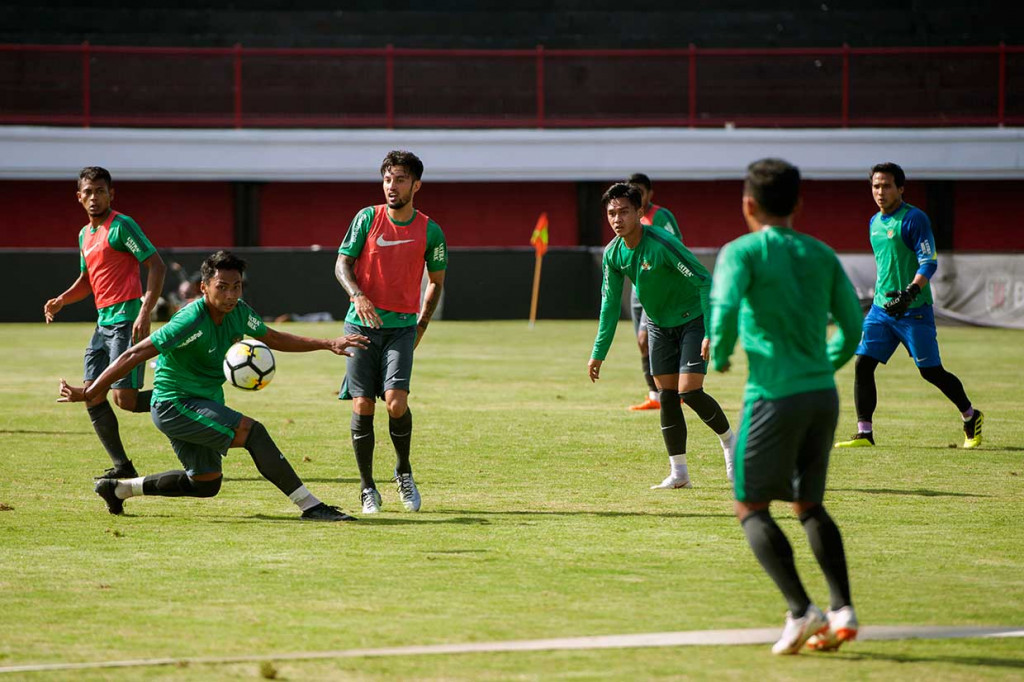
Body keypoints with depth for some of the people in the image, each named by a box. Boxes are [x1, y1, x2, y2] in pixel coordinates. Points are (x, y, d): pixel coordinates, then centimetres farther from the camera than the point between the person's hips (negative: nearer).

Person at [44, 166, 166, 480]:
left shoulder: (121, 226, -9)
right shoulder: (84, 235, 18)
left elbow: (156, 265, -14)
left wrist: (145, 313, -23)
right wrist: (61, 300, 8)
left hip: (127, 320, -9)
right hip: (103, 321, 9)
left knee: (125, 399, -15)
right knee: (93, 397, 3)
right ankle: (122, 466, 9)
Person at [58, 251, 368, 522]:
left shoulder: (238, 312, -1)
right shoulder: (191, 321, -25)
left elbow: (274, 339, 16)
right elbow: (134, 355, -23)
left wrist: (328, 344, 9)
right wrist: (87, 394, -23)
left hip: (203, 405, 10)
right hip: (174, 405, -10)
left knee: (206, 484, 16)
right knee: (253, 432, -21)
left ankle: (118, 488, 28)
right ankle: (310, 506, -18)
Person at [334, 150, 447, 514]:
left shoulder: (430, 232, 2)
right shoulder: (367, 218, 0)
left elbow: (436, 281, 15)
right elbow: (342, 264, 1)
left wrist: (421, 326, 9)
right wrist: (357, 294, -18)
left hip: (402, 325, -1)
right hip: (362, 323, 1)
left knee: (396, 402, -17)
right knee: (362, 406, -3)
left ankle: (404, 472, 9)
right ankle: (367, 488, 12)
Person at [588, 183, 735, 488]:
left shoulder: (662, 244, -27)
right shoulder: (613, 253, -7)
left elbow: (704, 281, -25)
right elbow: (610, 303, 5)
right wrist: (598, 353, 4)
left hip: (692, 320, -6)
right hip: (659, 325, 6)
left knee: (689, 391, -15)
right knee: (666, 396, 2)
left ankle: (729, 441, 11)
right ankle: (678, 473, 8)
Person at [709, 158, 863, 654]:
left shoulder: (743, 252, -2)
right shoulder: (820, 255, 13)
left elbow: (726, 306, -19)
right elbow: (853, 326, 11)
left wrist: (719, 357, -2)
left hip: (774, 395, -5)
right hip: (823, 394, 5)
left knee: (751, 508, 4)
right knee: (809, 505, 17)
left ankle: (801, 610, -11)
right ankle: (842, 609, 3)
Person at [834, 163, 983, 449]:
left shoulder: (914, 219, -11)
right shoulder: (875, 223, 12)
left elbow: (929, 262, -17)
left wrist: (911, 292, -29)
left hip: (914, 310, -7)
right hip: (881, 307, 7)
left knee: (931, 372, 0)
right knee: (863, 363, -7)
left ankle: (971, 418, 22)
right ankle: (864, 433, -4)